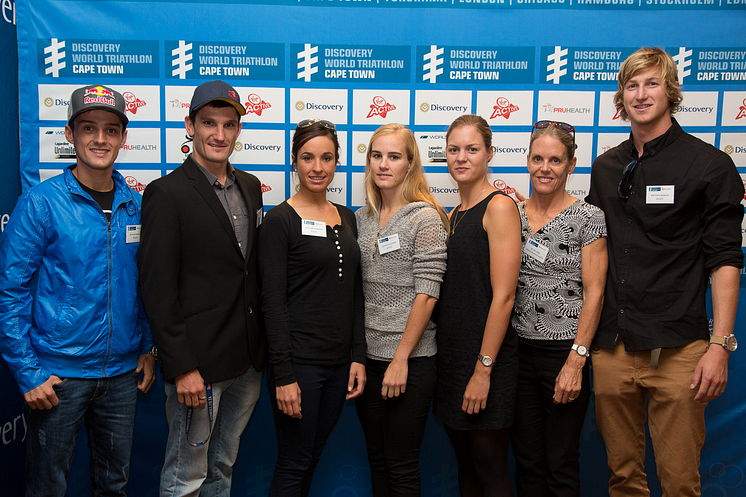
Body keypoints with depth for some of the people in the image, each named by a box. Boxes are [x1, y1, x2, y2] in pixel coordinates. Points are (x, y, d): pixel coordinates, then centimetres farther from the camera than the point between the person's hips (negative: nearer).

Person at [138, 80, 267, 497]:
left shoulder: (251, 187, 10)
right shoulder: (166, 193, -11)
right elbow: (158, 290, -14)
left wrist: (264, 343, 11)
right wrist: (182, 367, -17)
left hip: (249, 360, 6)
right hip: (199, 363, -6)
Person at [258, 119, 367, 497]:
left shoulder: (346, 217, 10)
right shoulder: (280, 220, -8)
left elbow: (354, 292, 12)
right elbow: (272, 301, -12)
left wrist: (358, 355, 6)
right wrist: (283, 375, -16)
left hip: (340, 362, 6)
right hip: (299, 362, -6)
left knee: (313, 457, 17)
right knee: (293, 465, 5)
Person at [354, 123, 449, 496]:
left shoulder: (425, 218, -10)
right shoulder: (362, 218, 9)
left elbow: (427, 294, -14)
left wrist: (401, 359, -15)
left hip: (410, 359, -6)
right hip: (367, 355, 6)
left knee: (401, 466, 6)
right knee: (376, 458, 17)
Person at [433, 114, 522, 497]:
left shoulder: (499, 206, -11)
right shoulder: (454, 215, 13)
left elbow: (503, 296, -17)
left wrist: (483, 368, -18)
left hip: (487, 356, -7)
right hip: (450, 354, 7)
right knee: (465, 464, 17)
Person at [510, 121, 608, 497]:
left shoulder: (588, 218, -6)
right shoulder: (511, 214, 6)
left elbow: (594, 293, -10)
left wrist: (576, 360, -14)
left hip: (564, 351, -4)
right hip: (517, 349, 4)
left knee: (561, 464, 6)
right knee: (526, 459, 14)